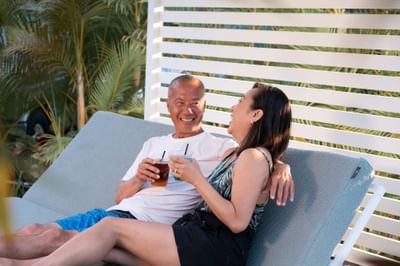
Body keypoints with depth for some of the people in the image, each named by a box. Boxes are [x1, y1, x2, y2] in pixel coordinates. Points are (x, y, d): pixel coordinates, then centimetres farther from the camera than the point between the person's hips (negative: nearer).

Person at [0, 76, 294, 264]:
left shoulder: (221, 147, 5)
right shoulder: (153, 144, 22)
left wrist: (282, 167, -28)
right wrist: (138, 178, -3)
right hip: (114, 213, 7)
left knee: (56, 237, -23)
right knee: (33, 231, -7)